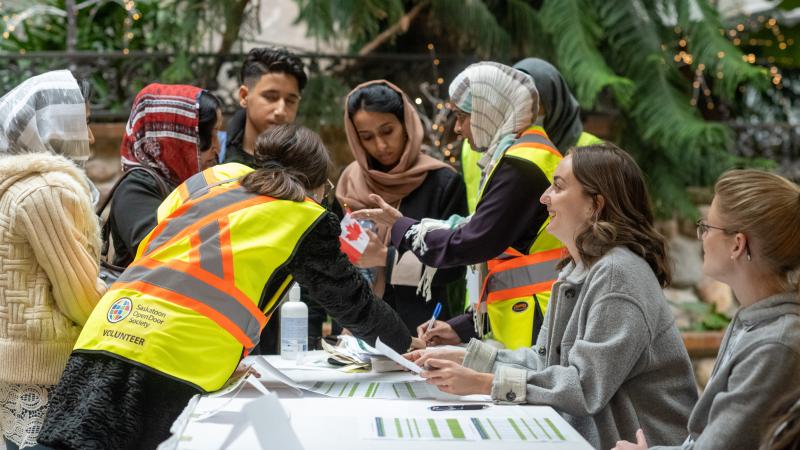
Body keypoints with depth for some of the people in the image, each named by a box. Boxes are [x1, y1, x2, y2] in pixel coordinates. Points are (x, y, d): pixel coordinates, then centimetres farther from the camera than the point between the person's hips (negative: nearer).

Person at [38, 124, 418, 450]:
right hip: (175, 358, -4)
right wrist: (408, 346, 42)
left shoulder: (214, 176, 26)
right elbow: (352, 302, 23)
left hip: (110, 328, 5)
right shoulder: (306, 219, 12)